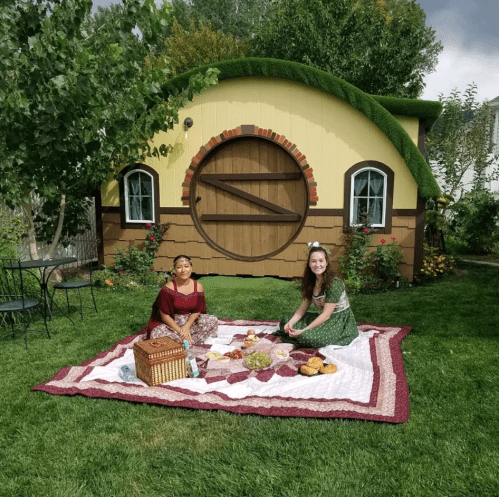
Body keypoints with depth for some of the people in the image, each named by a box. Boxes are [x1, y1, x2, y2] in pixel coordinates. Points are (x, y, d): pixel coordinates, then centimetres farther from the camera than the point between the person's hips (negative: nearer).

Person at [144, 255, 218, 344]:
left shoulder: (198, 287, -5)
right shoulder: (168, 288, -16)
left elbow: (197, 311, -1)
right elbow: (165, 315, -14)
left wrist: (187, 327, -19)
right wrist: (180, 330, -19)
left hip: (190, 321, 4)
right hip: (171, 323, -4)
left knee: (213, 321, -14)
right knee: (157, 333, -34)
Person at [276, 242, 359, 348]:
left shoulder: (334, 283, -22)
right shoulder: (310, 281, 3)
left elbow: (326, 315, -23)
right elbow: (303, 308, 4)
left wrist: (303, 331, -26)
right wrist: (290, 323, -12)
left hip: (341, 323, -7)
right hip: (323, 319, 7)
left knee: (307, 337, -31)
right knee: (286, 322, -3)